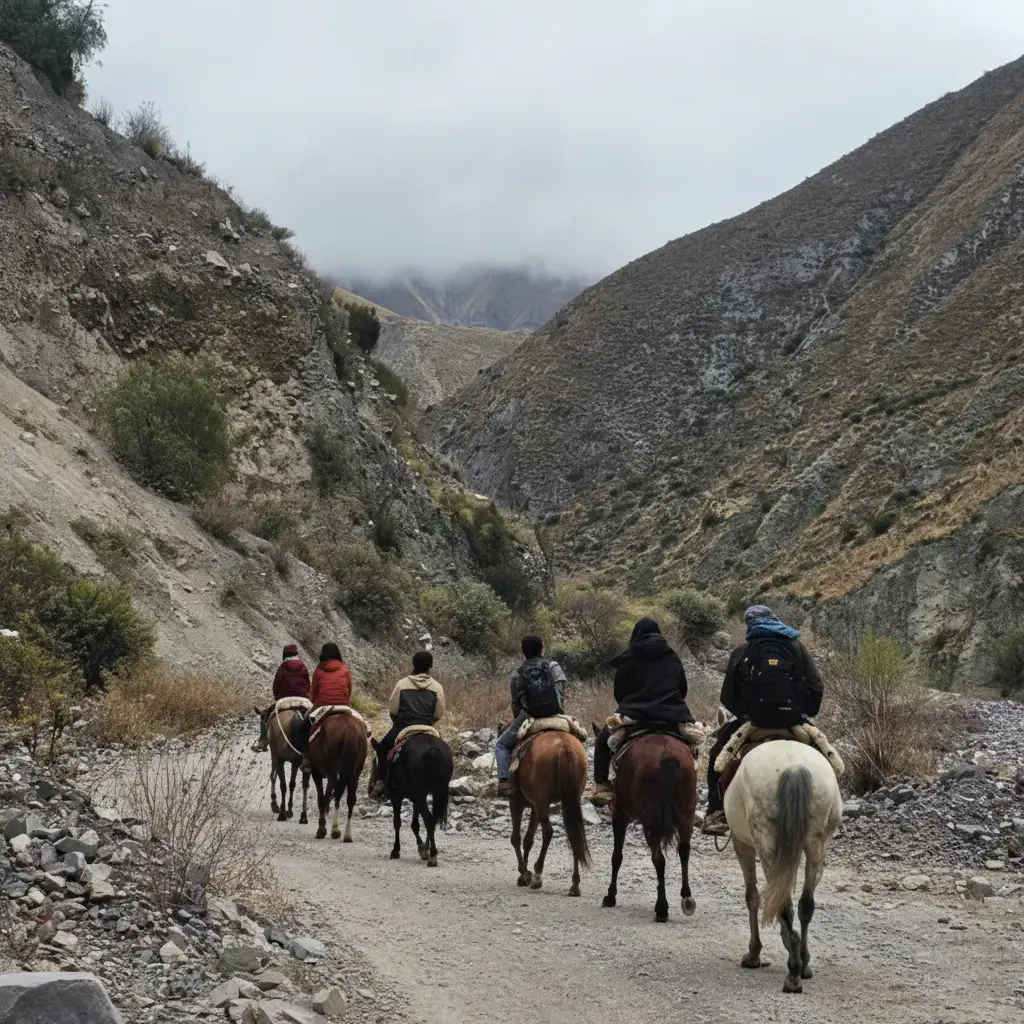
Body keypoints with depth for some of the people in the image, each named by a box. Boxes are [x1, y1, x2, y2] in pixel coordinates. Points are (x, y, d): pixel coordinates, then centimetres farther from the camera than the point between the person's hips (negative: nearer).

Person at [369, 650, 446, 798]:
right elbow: (439, 714, 3)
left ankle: (381, 781, 9)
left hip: (402, 727, 0)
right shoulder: (437, 687, 2)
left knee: (382, 749, 23)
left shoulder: (402, 684, 0)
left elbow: (392, 710, 2)